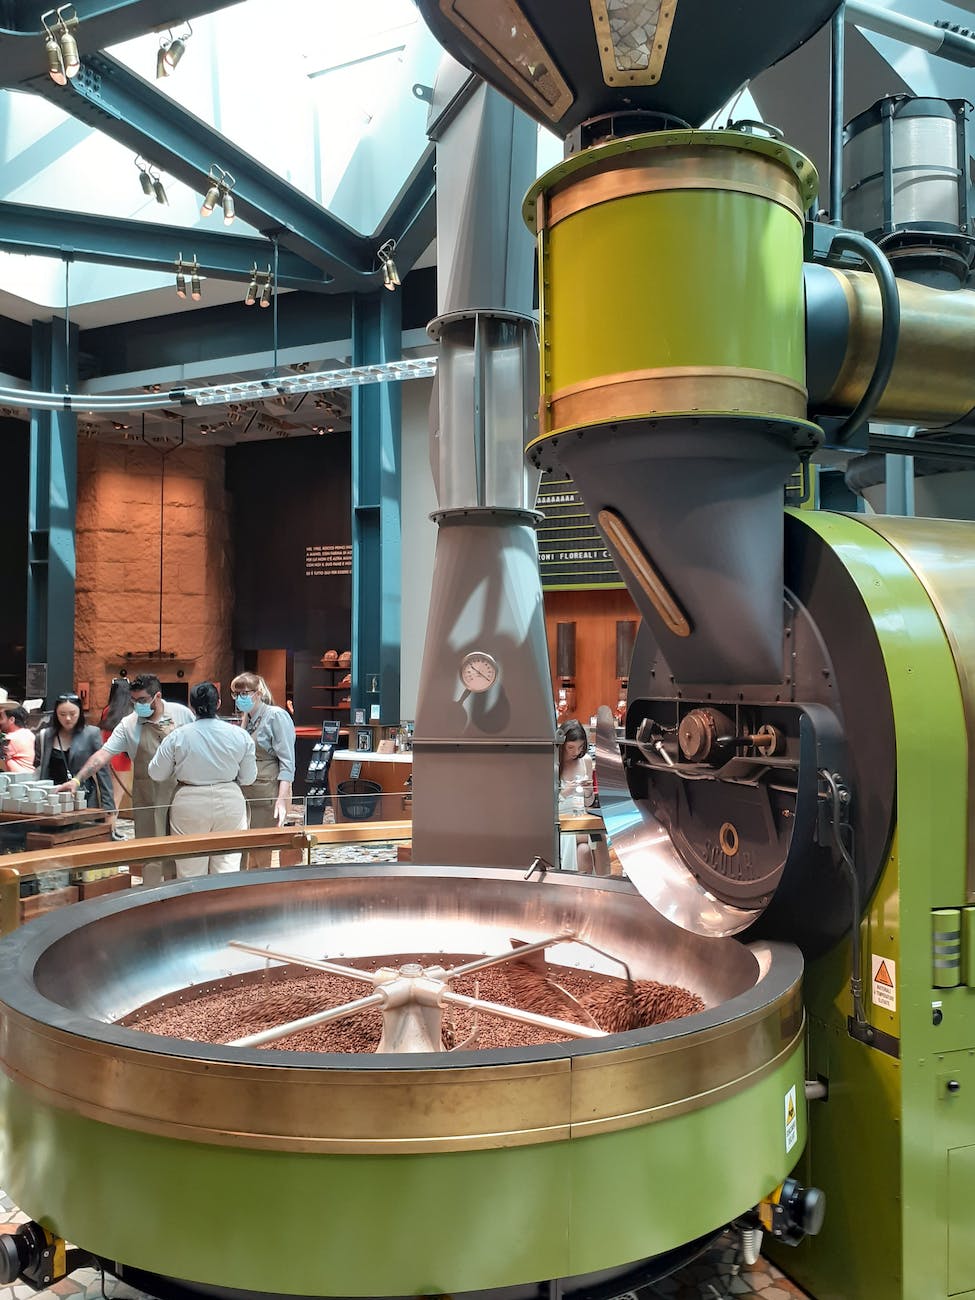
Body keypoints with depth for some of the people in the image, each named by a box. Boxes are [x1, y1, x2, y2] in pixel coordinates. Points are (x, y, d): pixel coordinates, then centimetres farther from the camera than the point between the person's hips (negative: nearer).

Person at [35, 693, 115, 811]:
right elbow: (38, 772, 13)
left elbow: (102, 772, 1)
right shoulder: (44, 736, 7)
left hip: (86, 801, -2)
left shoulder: (92, 734, 1)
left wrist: (108, 806, -3)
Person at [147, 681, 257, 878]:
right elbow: (248, 778, 3)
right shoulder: (239, 735, -5)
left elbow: (156, 774, 1)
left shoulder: (177, 736, -9)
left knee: (190, 870, 9)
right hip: (230, 803, 1)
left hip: (190, 804, -1)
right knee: (228, 864, 8)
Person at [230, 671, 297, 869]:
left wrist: (282, 800, -20)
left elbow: (287, 762, -13)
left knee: (261, 854, -3)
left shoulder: (276, 716, -8)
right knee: (252, 855, 8)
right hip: (248, 794, 7)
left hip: (269, 795, -7)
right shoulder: (247, 719, 14)